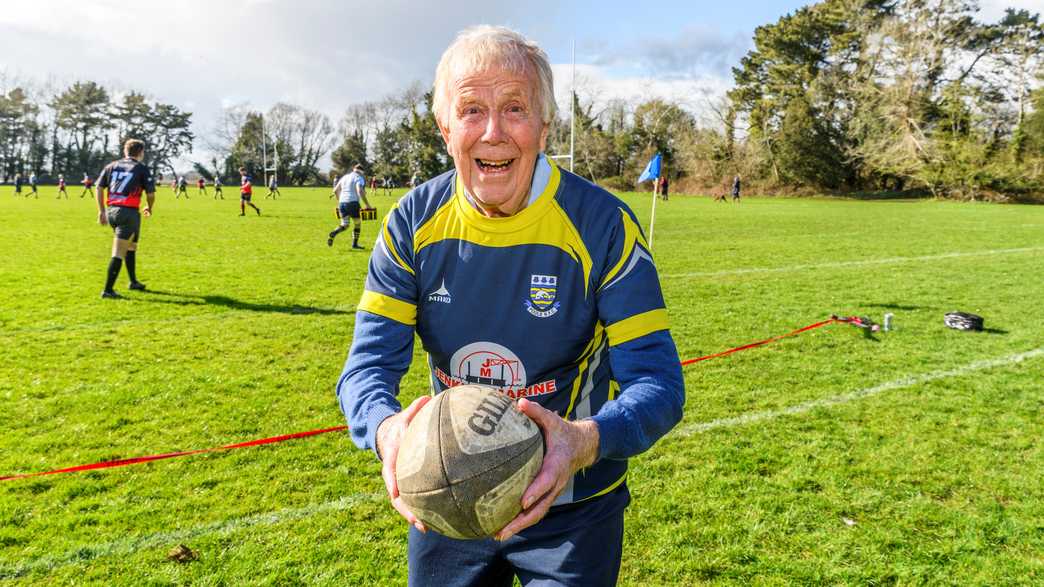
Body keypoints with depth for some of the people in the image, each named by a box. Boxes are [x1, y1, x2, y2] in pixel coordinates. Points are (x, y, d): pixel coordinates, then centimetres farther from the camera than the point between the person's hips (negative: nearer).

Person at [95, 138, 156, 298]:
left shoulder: (111, 166, 12)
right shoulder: (141, 168, -1)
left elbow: (99, 188, 7)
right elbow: (151, 194, -5)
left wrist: (101, 211, 12)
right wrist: (149, 208, 15)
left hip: (111, 211, 6)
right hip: (129, 213, -6)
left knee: (131, 247, 24)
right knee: (118, 254, -6)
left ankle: (134, 282, 34)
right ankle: (108, 290, -8)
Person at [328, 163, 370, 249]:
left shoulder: (345, 177, 18)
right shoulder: (359, 178, -3)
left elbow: (335, 190, 22)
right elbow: (360, 191, -19)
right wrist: (367, 204, -15)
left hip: (342, 203, 6)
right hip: (353, 203, -6)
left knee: (344, 226, 9)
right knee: (357, 223, 14)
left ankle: (333, 233, -19)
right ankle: (355, 244, 17)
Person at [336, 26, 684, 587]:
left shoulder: (604, 224, -19)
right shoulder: (412, 222, -10)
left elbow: (656, 381, -21)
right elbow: (368, 364, -14)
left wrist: (586, 441, -42)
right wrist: (387, 428, -37)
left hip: (570, 508, -2)